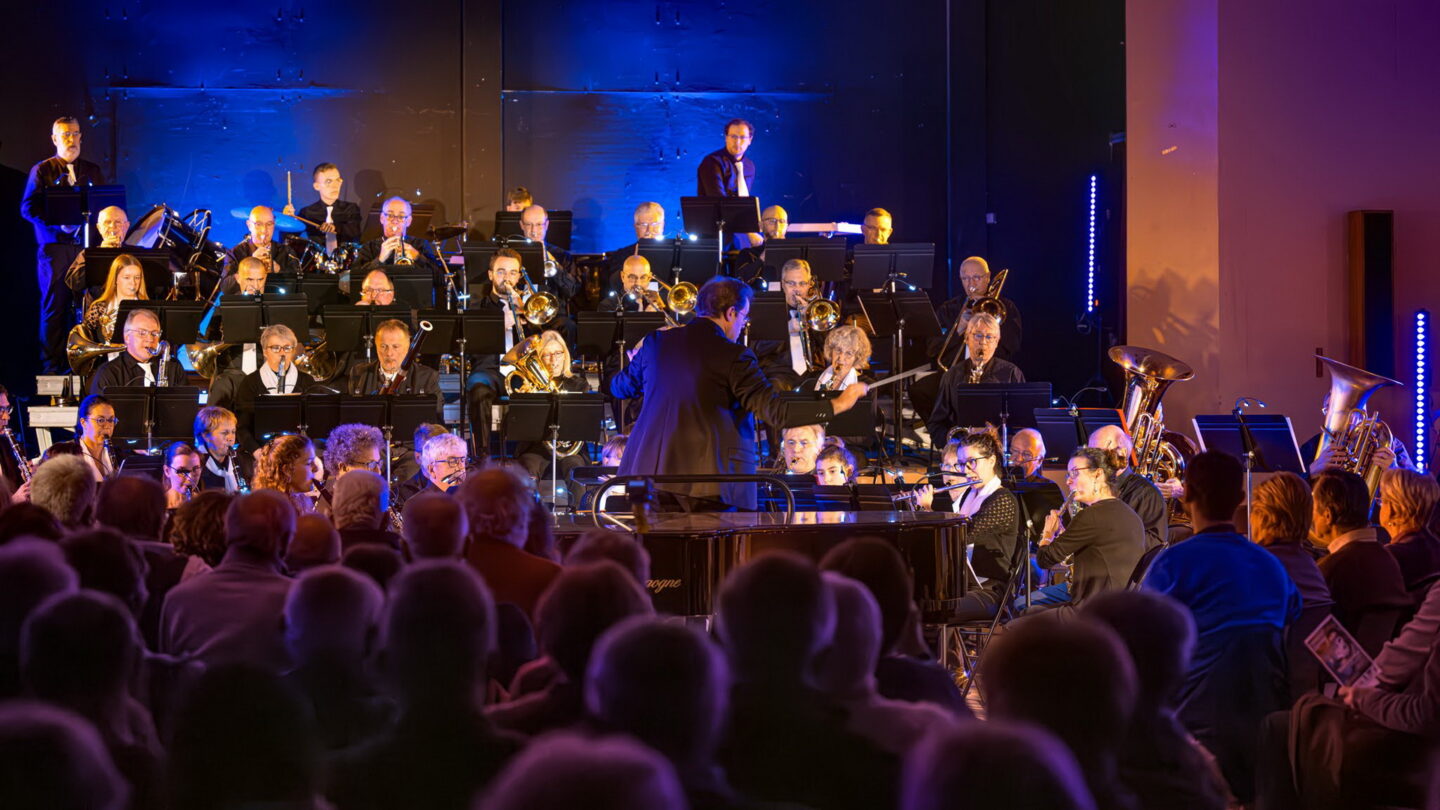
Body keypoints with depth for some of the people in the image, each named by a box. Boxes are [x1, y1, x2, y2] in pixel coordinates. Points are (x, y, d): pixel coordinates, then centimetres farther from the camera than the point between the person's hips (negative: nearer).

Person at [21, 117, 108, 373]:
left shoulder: (93, 172, 18)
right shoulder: (42, 171, 7)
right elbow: (28, 208, -1)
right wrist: (58, 223, -16)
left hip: (87, 245, 3)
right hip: (55, 247, -2)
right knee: (54, 306, -4)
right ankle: (53, 366, -1)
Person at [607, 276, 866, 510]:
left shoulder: (655, 343, 7)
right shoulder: (733, 357, -8)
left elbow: (619, 388, 24)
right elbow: (779, 414, -12)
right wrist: (837, 405, -4)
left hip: (647, 473, 5)